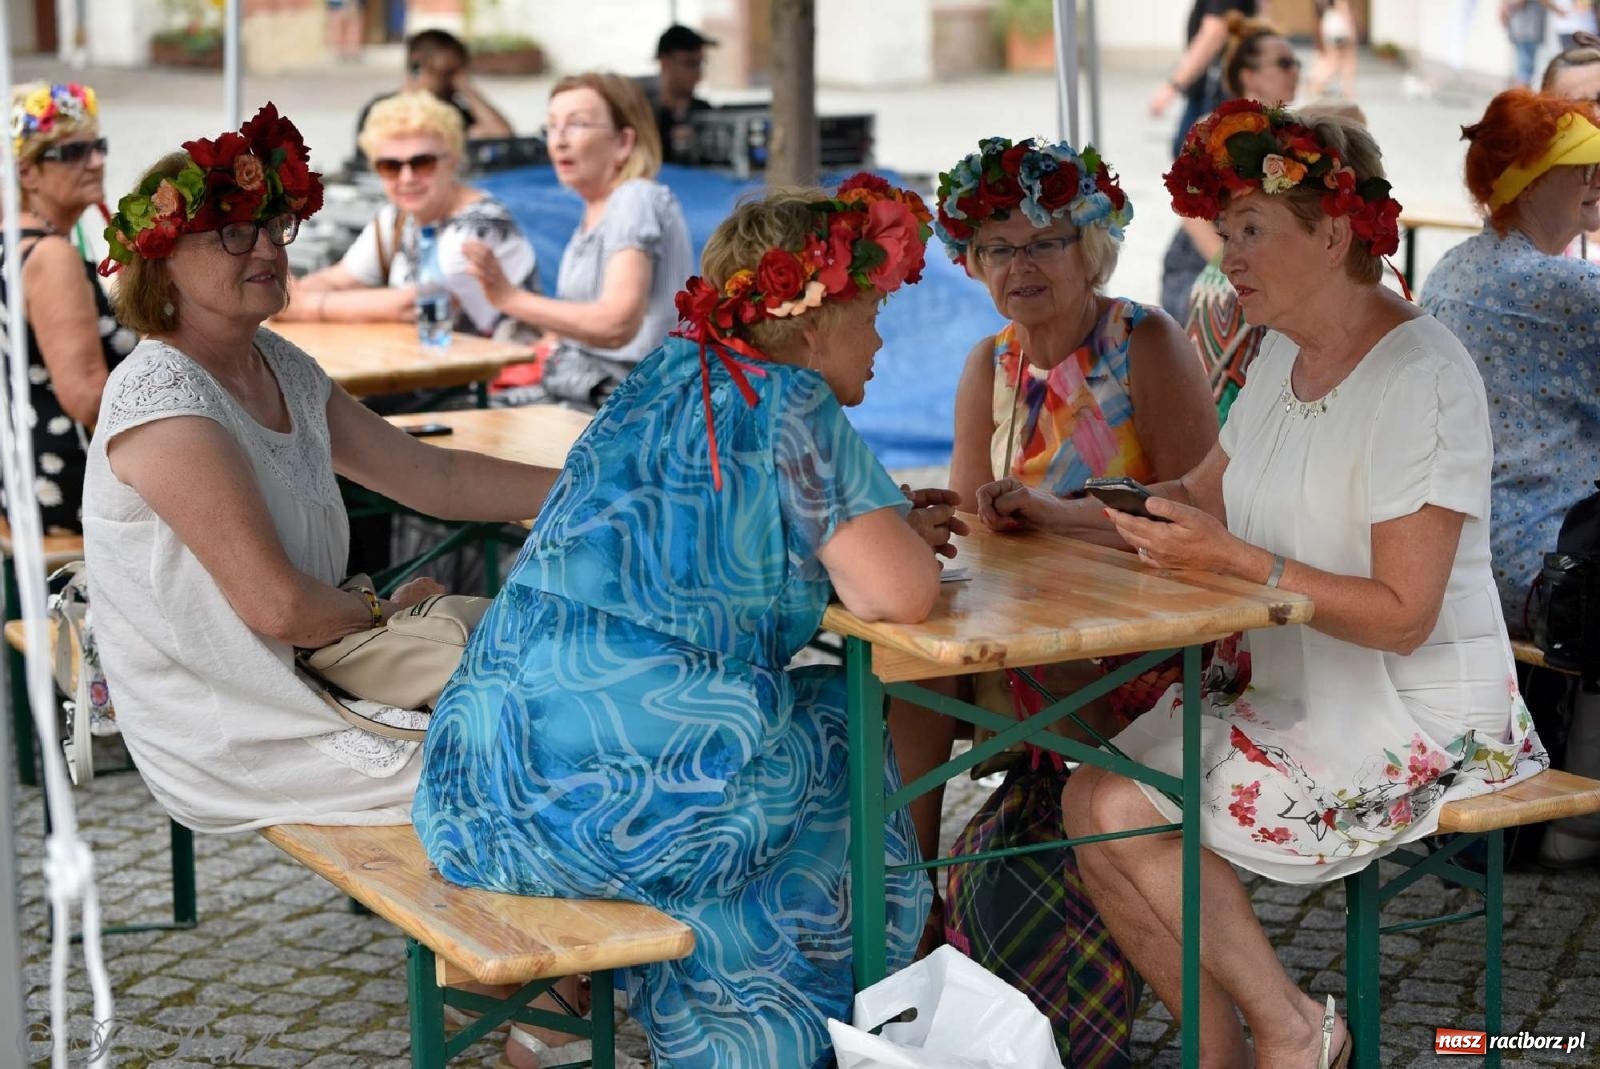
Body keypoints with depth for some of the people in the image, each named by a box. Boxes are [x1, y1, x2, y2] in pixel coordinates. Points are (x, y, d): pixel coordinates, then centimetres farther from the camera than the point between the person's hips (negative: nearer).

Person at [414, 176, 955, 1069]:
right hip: (617, 797, -7)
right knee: (850, 741, 18)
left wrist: (880, 522, 22)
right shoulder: (790, 405, -6)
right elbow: (898, 594, -16)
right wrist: (908, 544, 8)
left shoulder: (664, 380, 16)